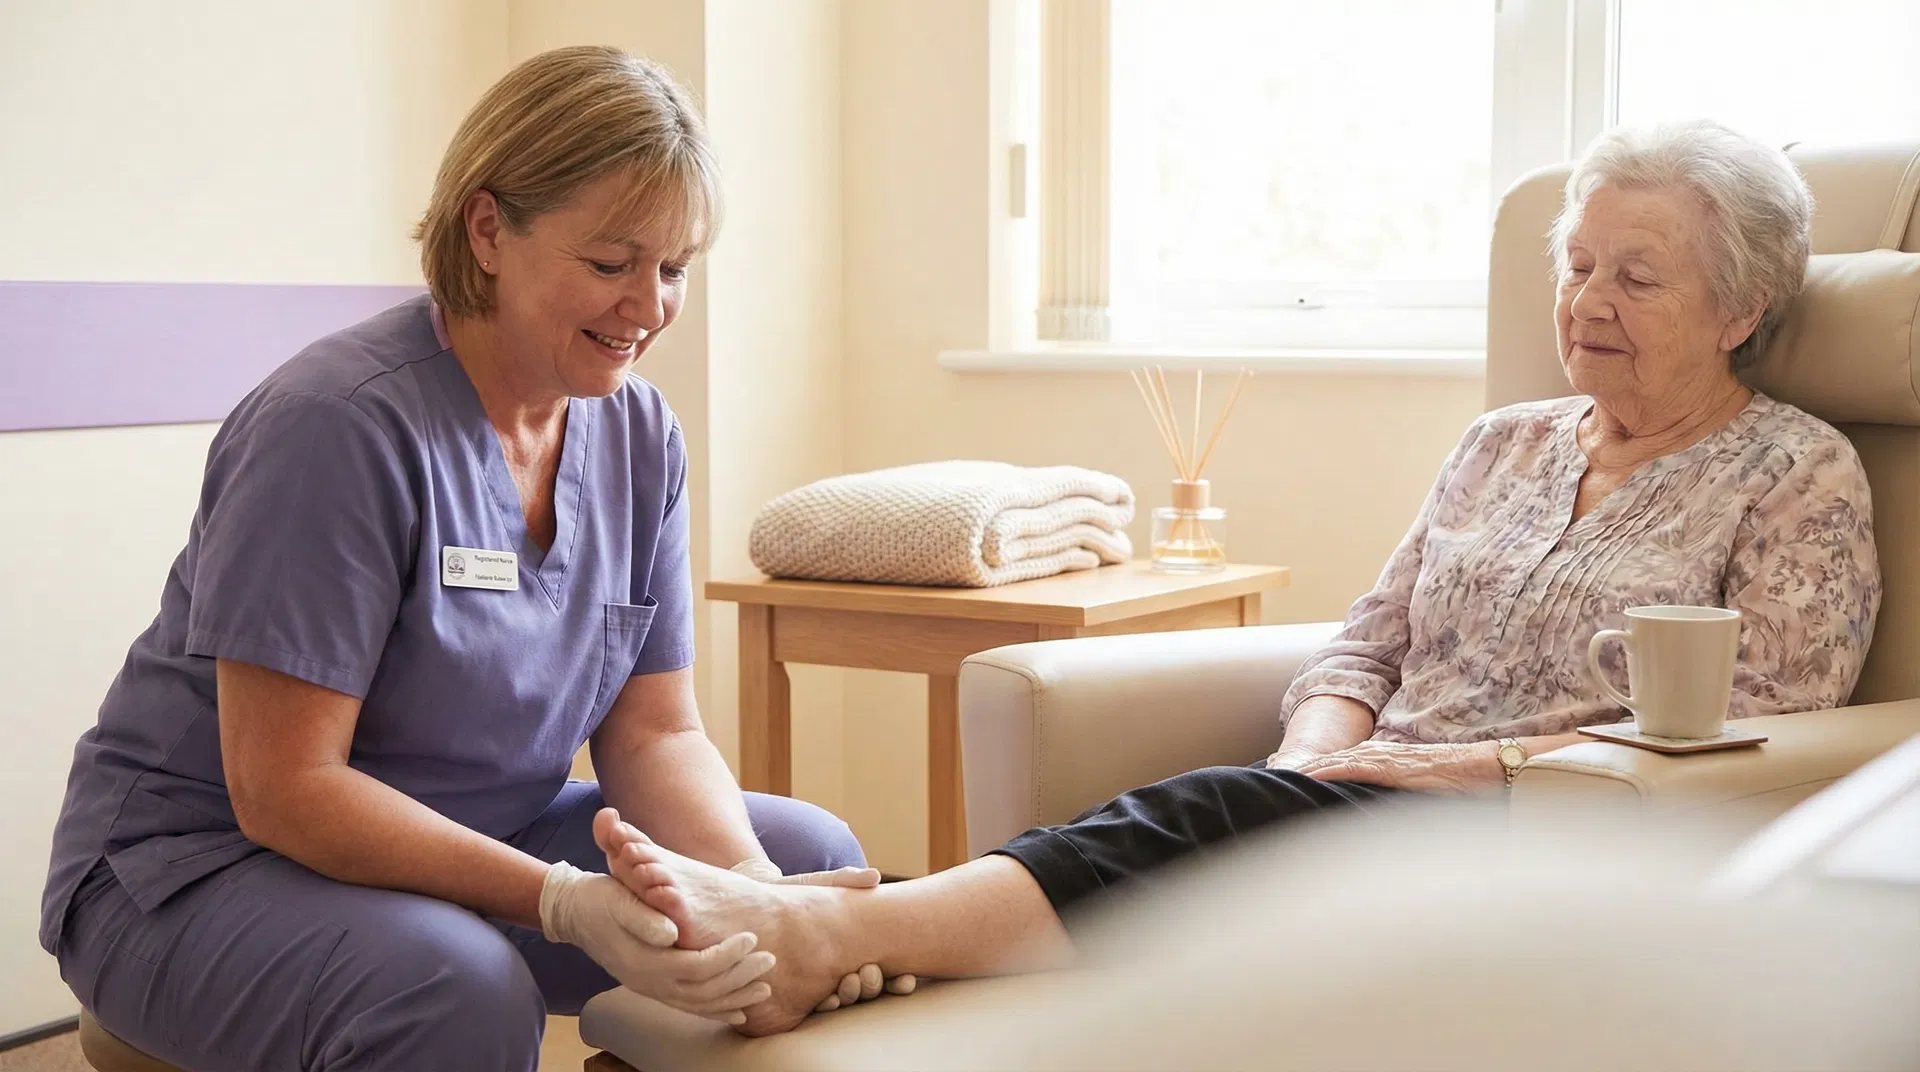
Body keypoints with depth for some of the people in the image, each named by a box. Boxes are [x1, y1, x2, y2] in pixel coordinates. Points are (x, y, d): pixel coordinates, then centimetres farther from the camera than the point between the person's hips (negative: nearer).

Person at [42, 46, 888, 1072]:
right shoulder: (340, 423, -23)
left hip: (473, 847, 7)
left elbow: (653, 733, -1)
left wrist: (753, 895, -21)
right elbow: (284, 786, -24)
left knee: (814, 853, -5)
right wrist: (562, 901, -33)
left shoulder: (639, 436, 0)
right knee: (462, 988, -37)